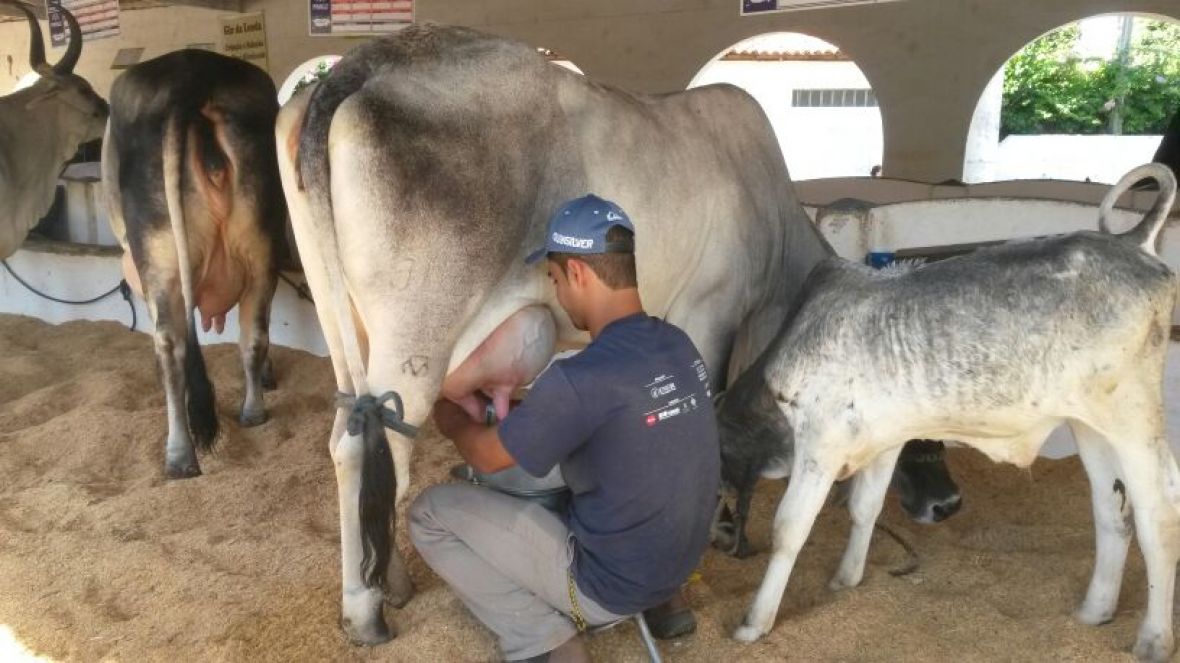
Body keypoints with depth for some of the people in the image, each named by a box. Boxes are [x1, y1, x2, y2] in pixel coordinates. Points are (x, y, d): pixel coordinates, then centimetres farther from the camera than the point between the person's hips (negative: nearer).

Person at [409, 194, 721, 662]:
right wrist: (519, 414, 18)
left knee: (429, 513, 0)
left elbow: (485, 456, -10)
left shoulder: (582, 379, -27)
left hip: (610, 582, -7)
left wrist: (452, 419, 11)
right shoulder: (678, 346, -4)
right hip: (677, 563, 7)